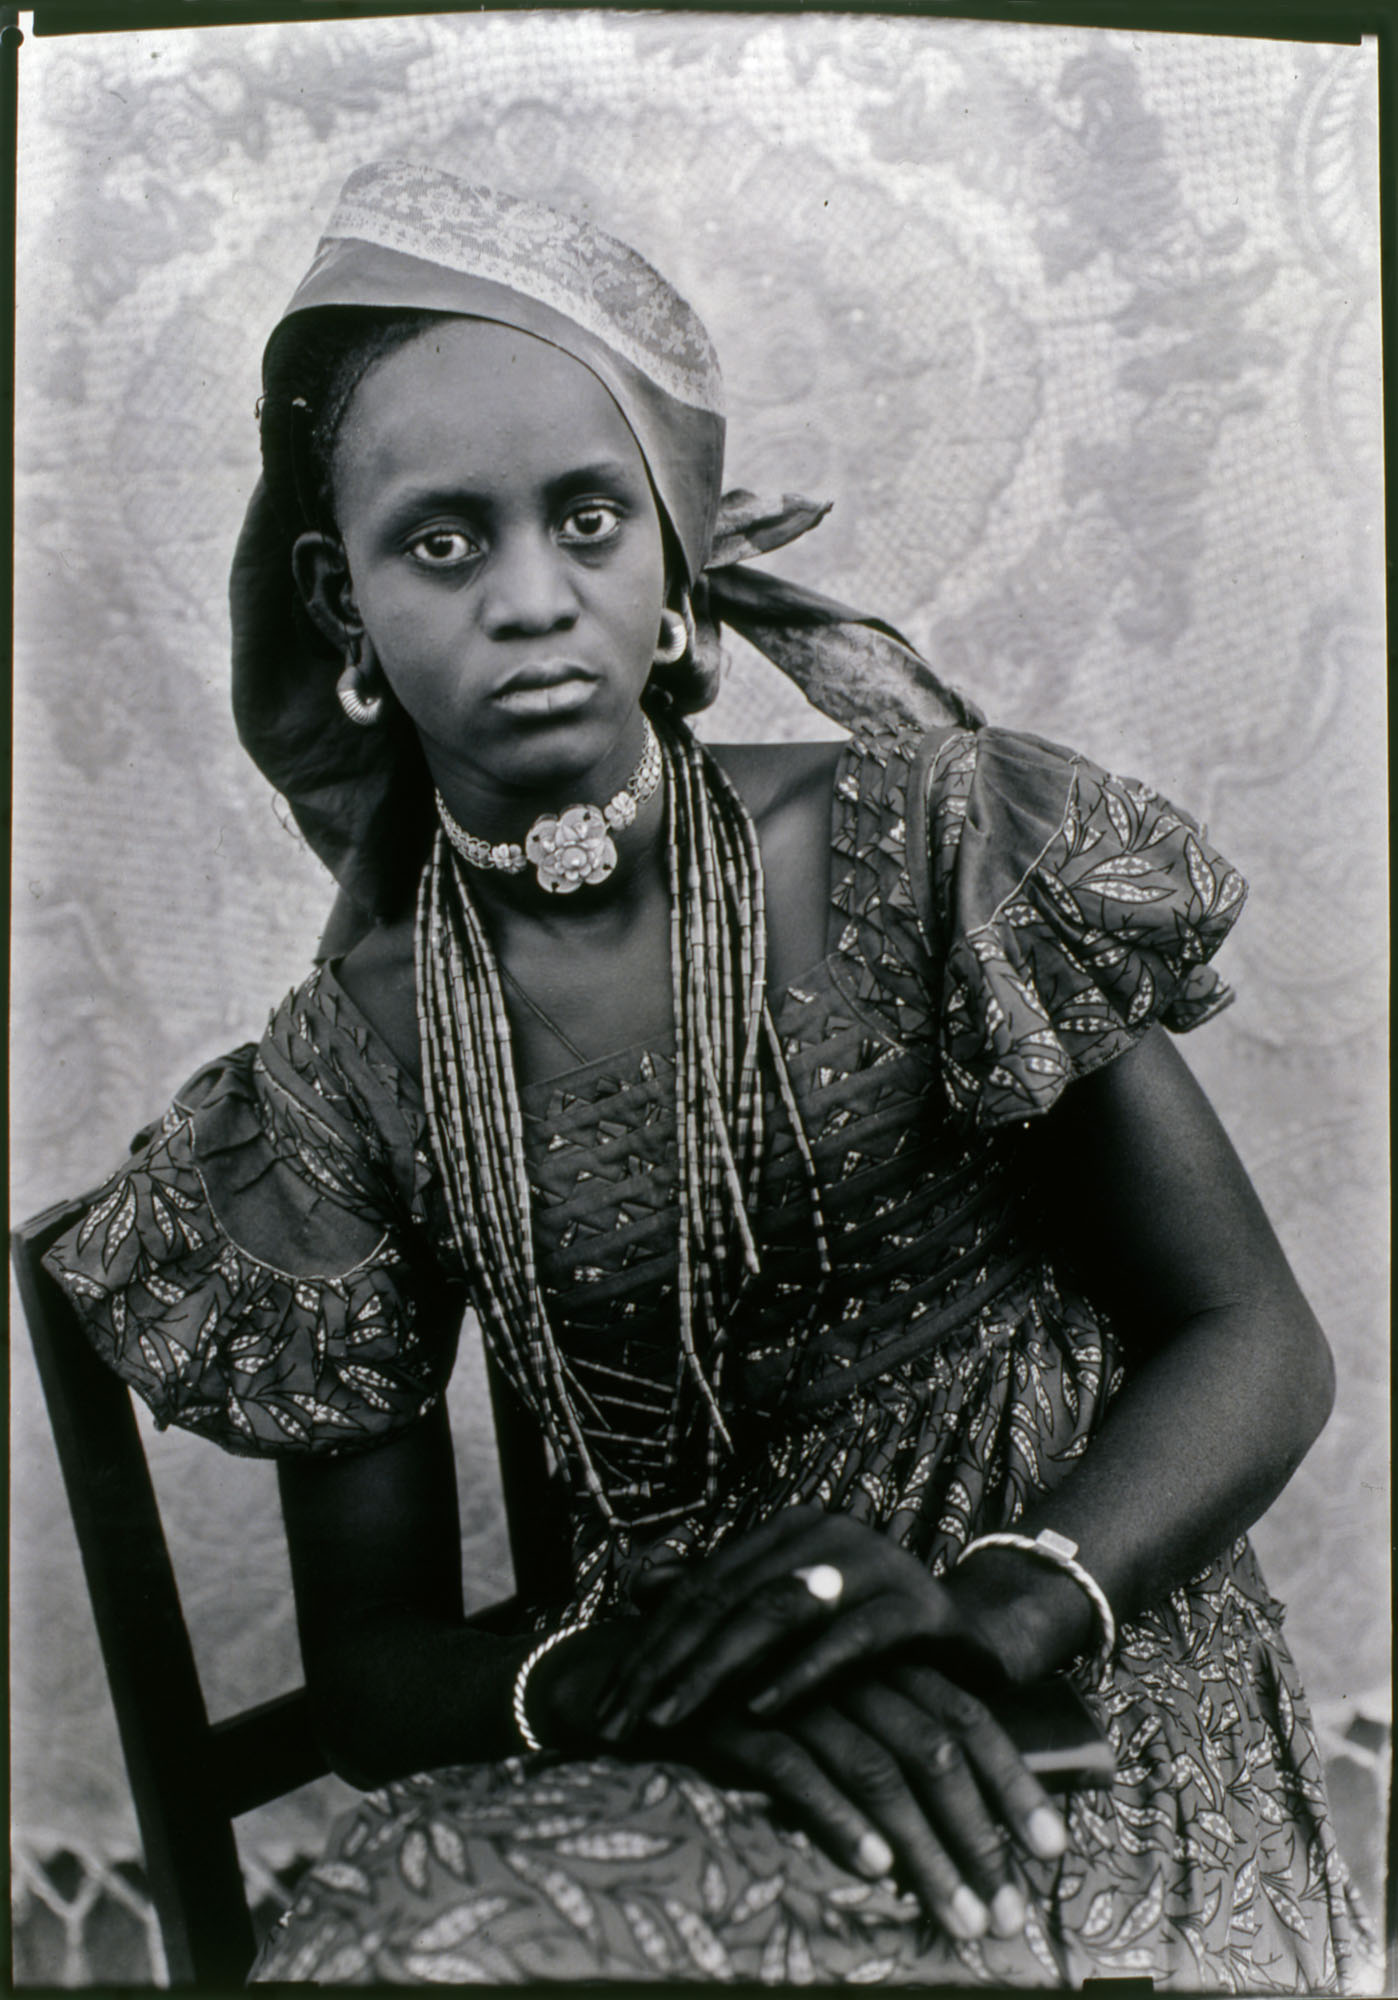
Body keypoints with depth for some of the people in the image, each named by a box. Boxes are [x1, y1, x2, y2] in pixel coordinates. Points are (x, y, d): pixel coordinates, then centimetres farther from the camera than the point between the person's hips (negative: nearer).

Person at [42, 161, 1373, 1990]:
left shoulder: (922, 843, -6)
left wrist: (991, 1613, -21)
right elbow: (369, 1670, 1)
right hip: (653, 1754, 3)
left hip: (1068, 1680, -2)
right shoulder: (349, 1075, -2)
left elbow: (1258, 1345, -3)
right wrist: (625, 1680, -21)